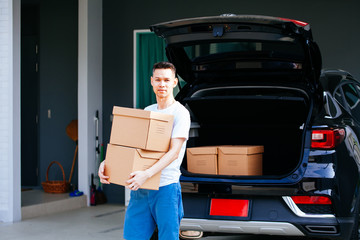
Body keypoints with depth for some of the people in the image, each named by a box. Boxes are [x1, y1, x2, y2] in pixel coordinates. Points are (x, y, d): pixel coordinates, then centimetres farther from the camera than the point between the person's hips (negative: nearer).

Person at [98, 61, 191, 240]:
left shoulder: (180, 113, -5)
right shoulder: (146, 111, 16)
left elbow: (174, 152, -16)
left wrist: (147, 174, -29)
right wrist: (106, 162, -1)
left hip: (166, 187, -6)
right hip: (140, 188, 6)